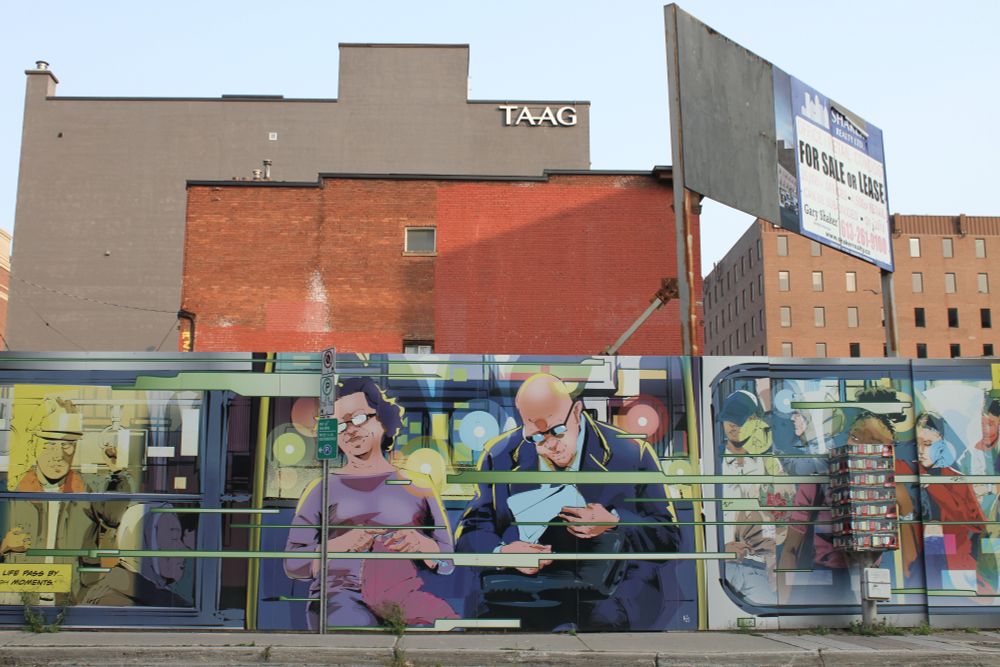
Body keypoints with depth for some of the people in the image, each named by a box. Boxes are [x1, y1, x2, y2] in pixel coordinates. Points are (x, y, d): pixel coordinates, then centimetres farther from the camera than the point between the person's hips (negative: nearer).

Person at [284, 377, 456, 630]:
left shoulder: (417, 485, 17)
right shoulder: (322, 488, 15)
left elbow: (449, 559, 17)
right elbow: (293, 564, 10)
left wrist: (423, 544, -6)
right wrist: (342, 544, -8)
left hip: (403, 590, 2)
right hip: (339, 595, -1)